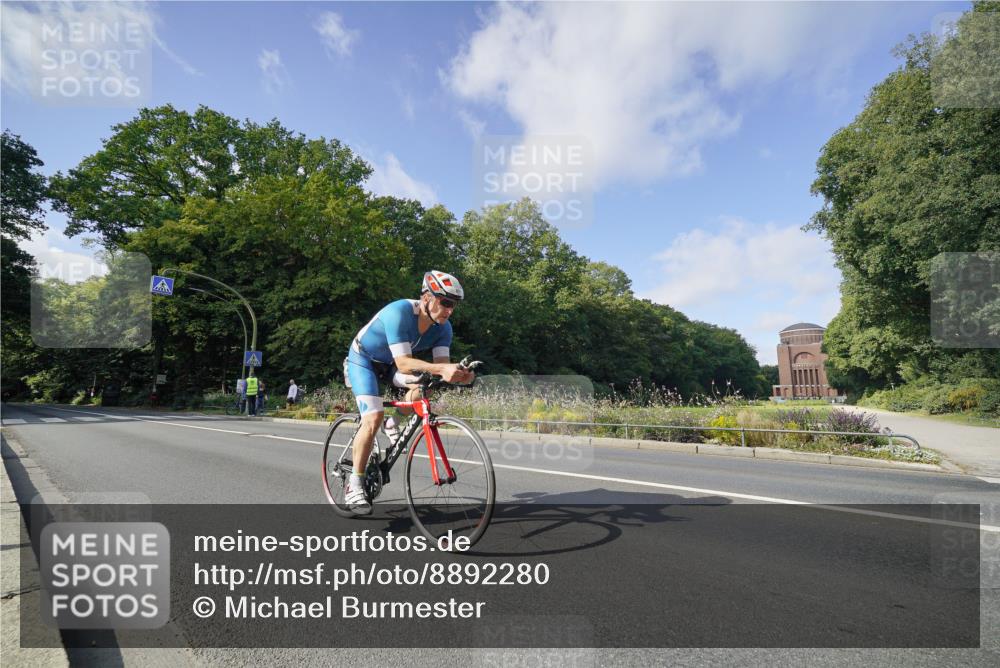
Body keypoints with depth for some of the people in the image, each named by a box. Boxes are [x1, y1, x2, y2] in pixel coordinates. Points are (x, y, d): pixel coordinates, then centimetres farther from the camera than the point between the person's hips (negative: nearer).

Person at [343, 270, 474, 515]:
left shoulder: (443, 328, -16)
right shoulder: (399, 313, -35)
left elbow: (441, 364, -23)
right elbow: (403, 364, -41)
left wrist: (459, 374, -45)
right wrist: (442, 368, -55)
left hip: (390, 363, 7)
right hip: (364, 359, -7)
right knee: (374, 417, -23)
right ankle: (354, 486, -11)